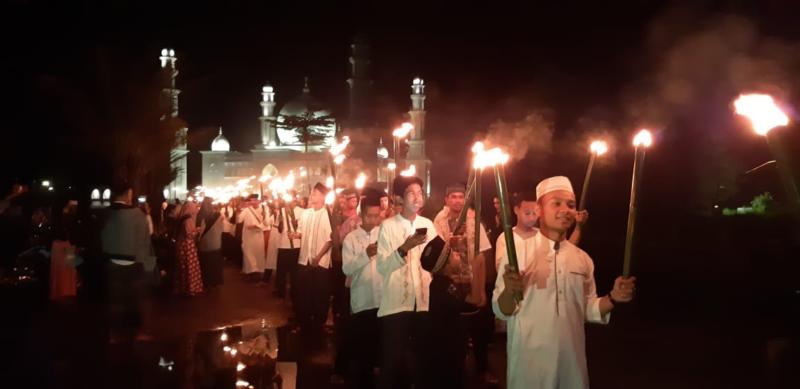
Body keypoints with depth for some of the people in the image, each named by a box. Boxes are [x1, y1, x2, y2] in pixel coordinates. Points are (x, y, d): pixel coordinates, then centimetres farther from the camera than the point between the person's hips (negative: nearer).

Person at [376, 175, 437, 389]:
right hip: (396, 303, -4)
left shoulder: (428, 224, 9)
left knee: (424, 358, 13)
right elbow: (382, 266, -12)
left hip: (424, 302, 4)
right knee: (392, 361, 2)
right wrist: (404, 249, -24)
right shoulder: (388, 226, -4)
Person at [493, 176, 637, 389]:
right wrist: (509, 292, -28)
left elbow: (588, 310, 12)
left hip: (572, 360, 4)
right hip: (529, 362, -4)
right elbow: (501, 311, -8)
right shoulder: (516, 253, -8)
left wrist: (613, 298, -6)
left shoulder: (583, 259, 6)